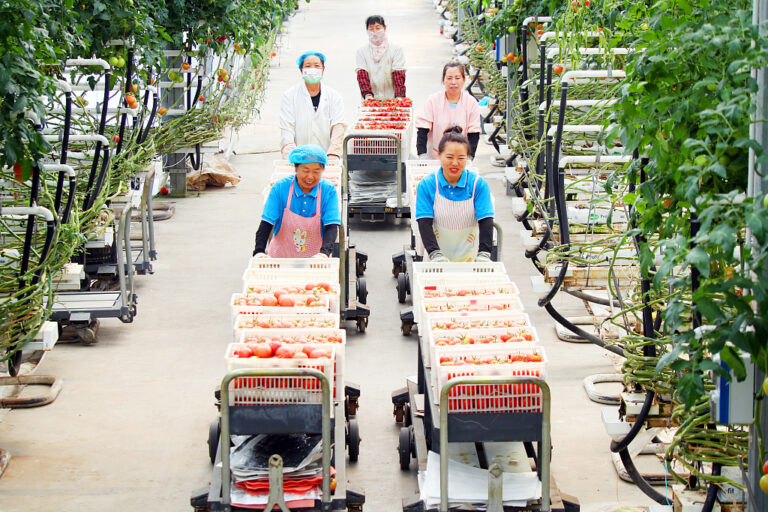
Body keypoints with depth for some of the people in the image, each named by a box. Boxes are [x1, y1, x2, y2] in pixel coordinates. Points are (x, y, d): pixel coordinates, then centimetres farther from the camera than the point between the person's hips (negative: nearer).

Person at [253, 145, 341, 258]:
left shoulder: (328, 190, -3)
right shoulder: (280, 187, -4)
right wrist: (259, 251, -24)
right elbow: (266, 223, -8)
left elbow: (331, 226, -10)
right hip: (281, 257, 0)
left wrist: (324, 252, -29)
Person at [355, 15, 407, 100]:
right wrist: (367, 95, -17)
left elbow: (399, 74, -1)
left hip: (391, 99, -1)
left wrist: (399, 96, -15)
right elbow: (362, 74, -1)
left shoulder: (396, 49, 10)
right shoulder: (362, 52, 12)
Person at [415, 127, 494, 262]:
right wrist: (435, 254, -20)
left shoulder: (478, 184, 0)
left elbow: (486, 221, -5)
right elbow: (424, 223, -6)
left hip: (469, 256, 0)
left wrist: (483, 254, -19)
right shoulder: (426, 185, -1)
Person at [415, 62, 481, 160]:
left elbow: (473, 135, 1)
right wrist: (422, 156, -13)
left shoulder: (471, 102, 0)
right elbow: (422, 131, -3)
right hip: (434, 158, -1)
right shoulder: (433, 100, -2)